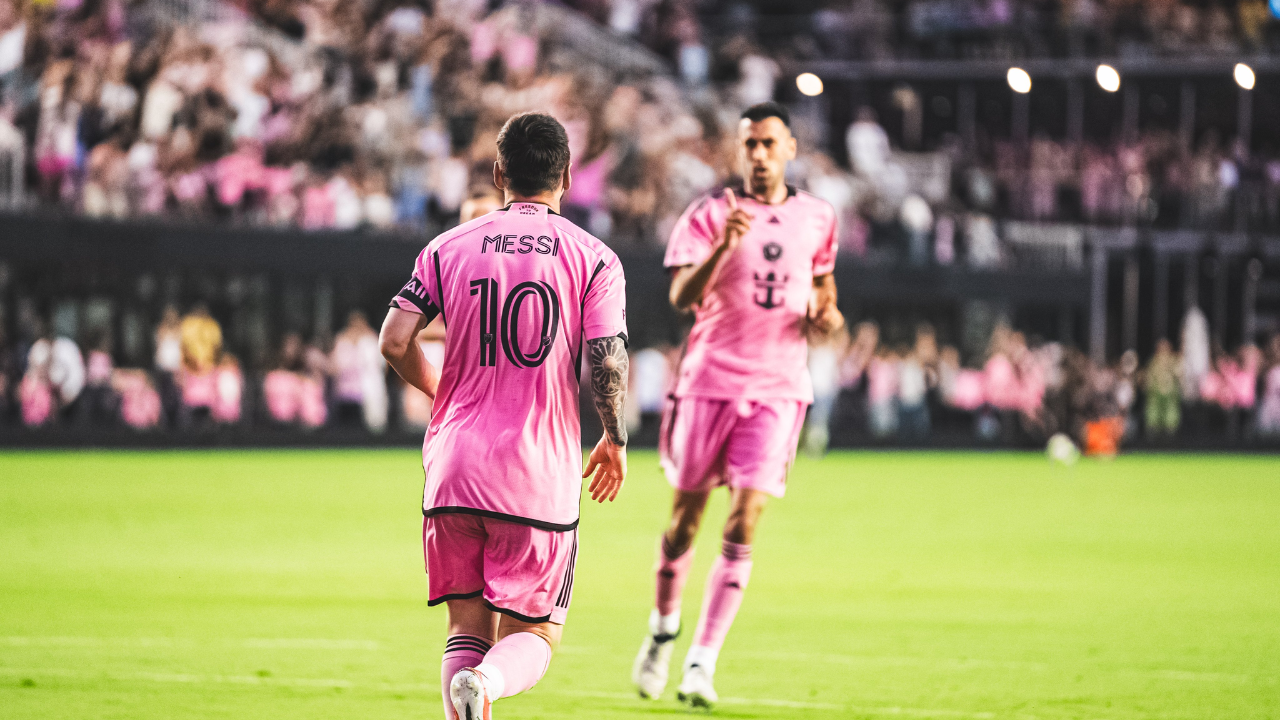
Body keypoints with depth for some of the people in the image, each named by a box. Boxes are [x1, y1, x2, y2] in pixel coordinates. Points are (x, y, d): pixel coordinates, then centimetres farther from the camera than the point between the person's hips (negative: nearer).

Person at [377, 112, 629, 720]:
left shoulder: (449, 249, 6)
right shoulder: (593, 259, 0)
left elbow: (394, 341, -1)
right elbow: (608, 367, -8)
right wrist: (615, 441, 9)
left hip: (454, 468, 2)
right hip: (542, 476, -2)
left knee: (467, 628, 13)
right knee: (534, 635, 7)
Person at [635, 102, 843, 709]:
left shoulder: (817, 219, 9)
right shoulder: (709, 215, -3)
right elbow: (681, 296, -15)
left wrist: (826, 313, 3)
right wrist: (725, 245, -31)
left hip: (778, 386, 1)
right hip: (710, 379, -1)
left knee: (744, 524, -11)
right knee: (687, 514, 7)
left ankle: (701, 664, -10)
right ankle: (664, 627, 33)